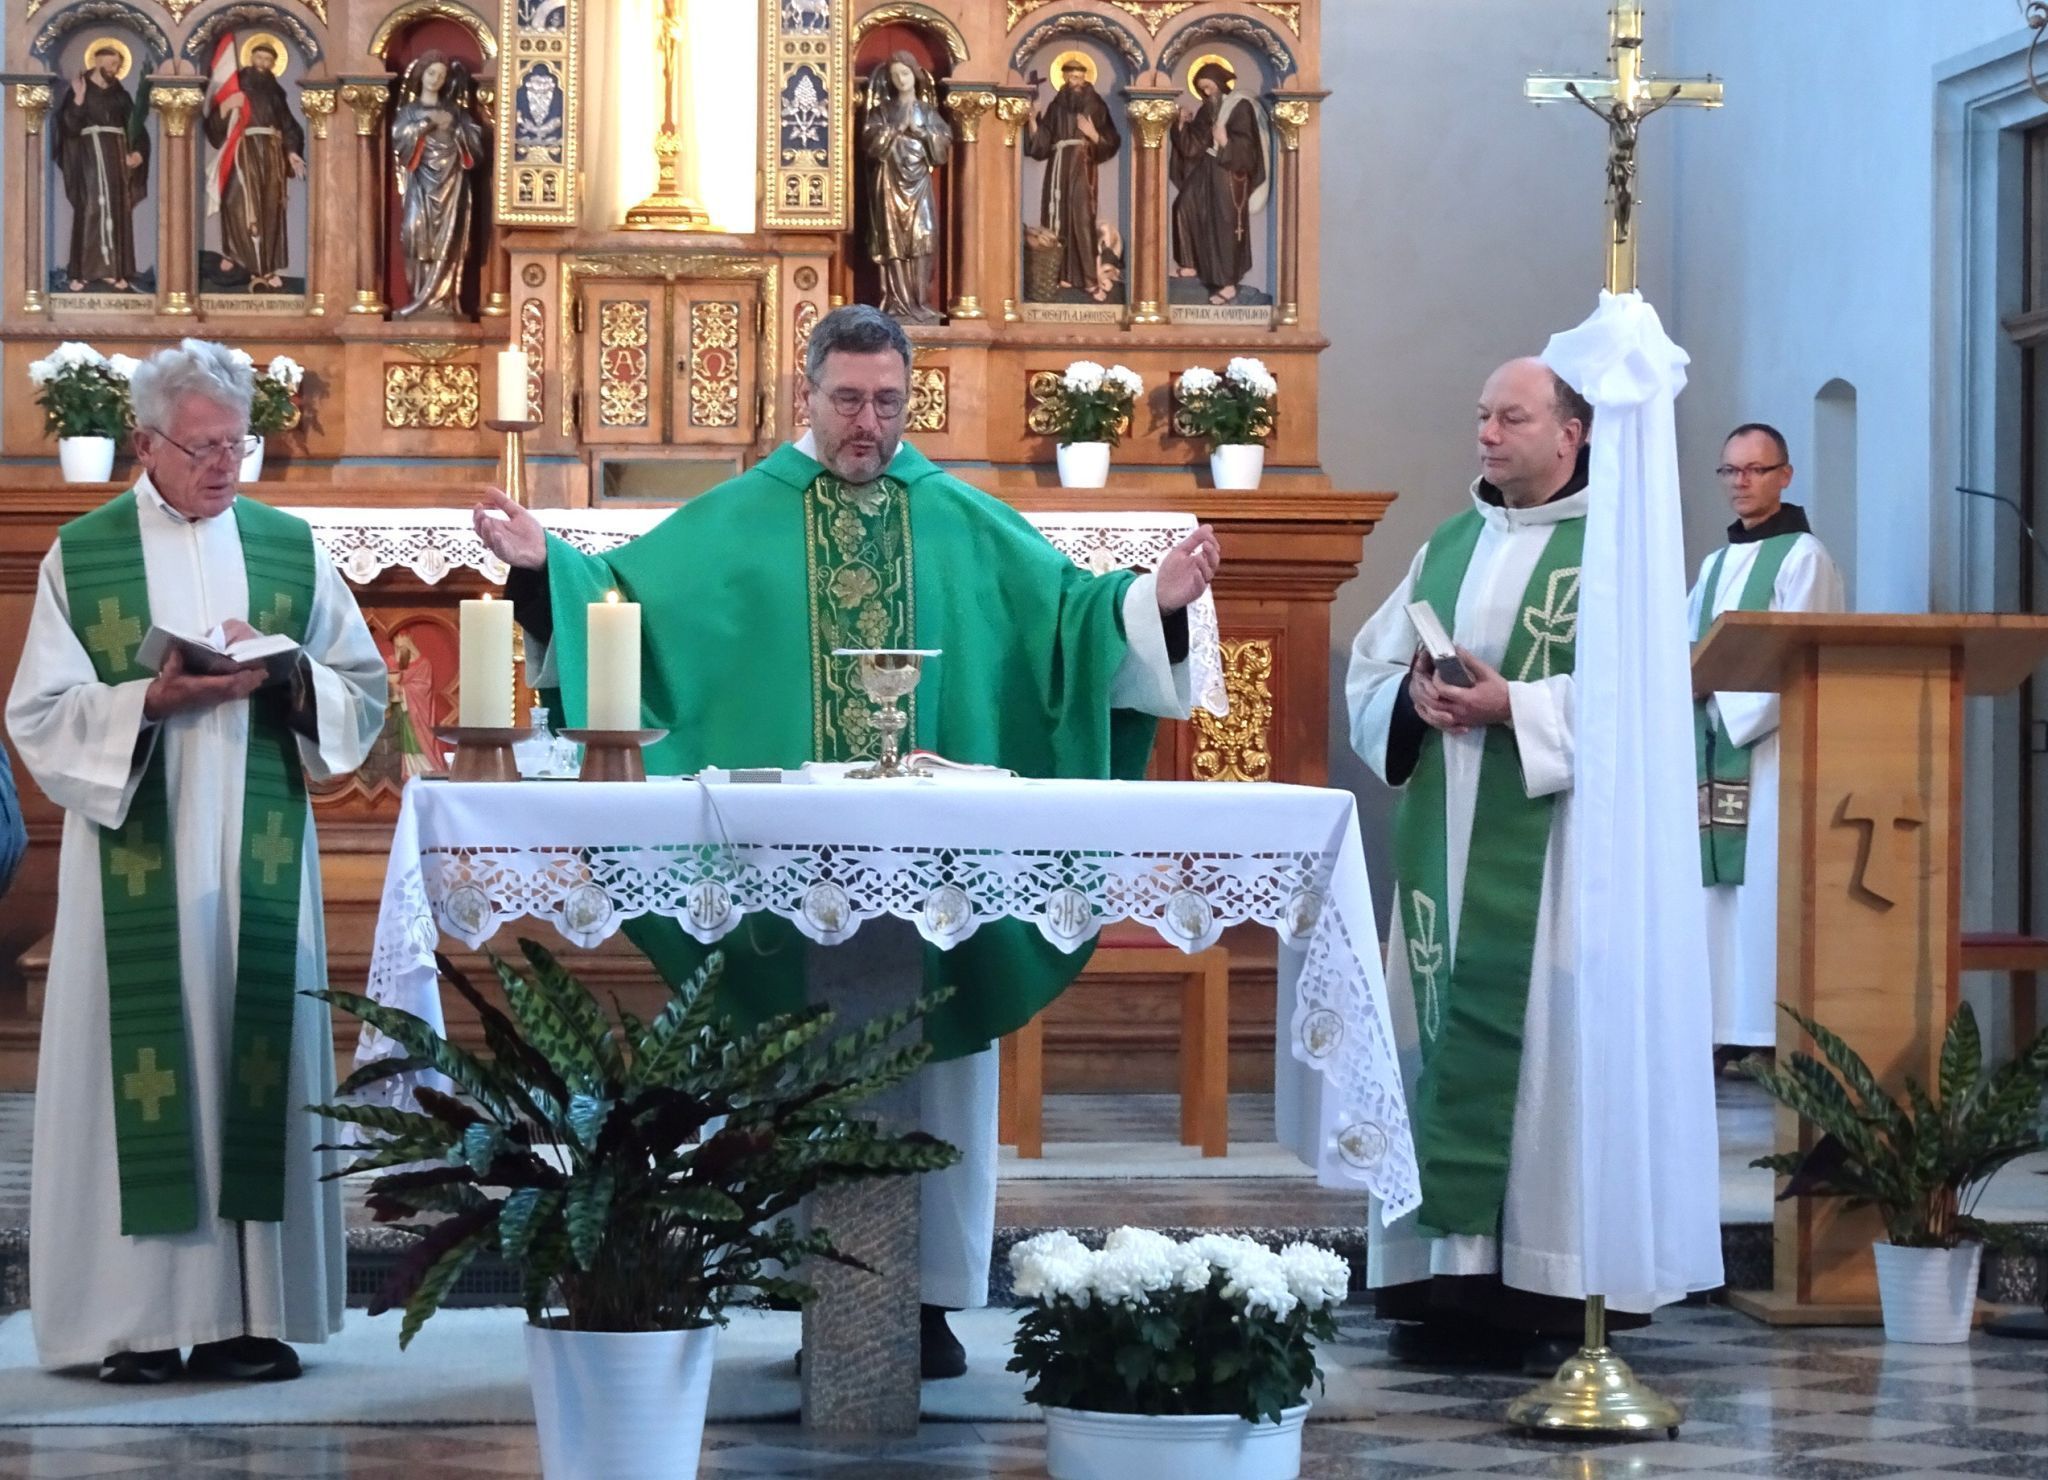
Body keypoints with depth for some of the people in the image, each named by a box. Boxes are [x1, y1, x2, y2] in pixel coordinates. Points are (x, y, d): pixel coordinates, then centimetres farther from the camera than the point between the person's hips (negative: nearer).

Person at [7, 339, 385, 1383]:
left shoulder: (290, 549, 11)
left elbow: (366, 694, 10)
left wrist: (290, 677, -9)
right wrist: (153, 700, -16)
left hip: (259, 857, 2)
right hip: (135, 860, -2)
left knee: (255, 1052, 0)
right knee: (142, 1058, -6)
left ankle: (251, 1312, 3)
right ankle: (138, 1318, -3)